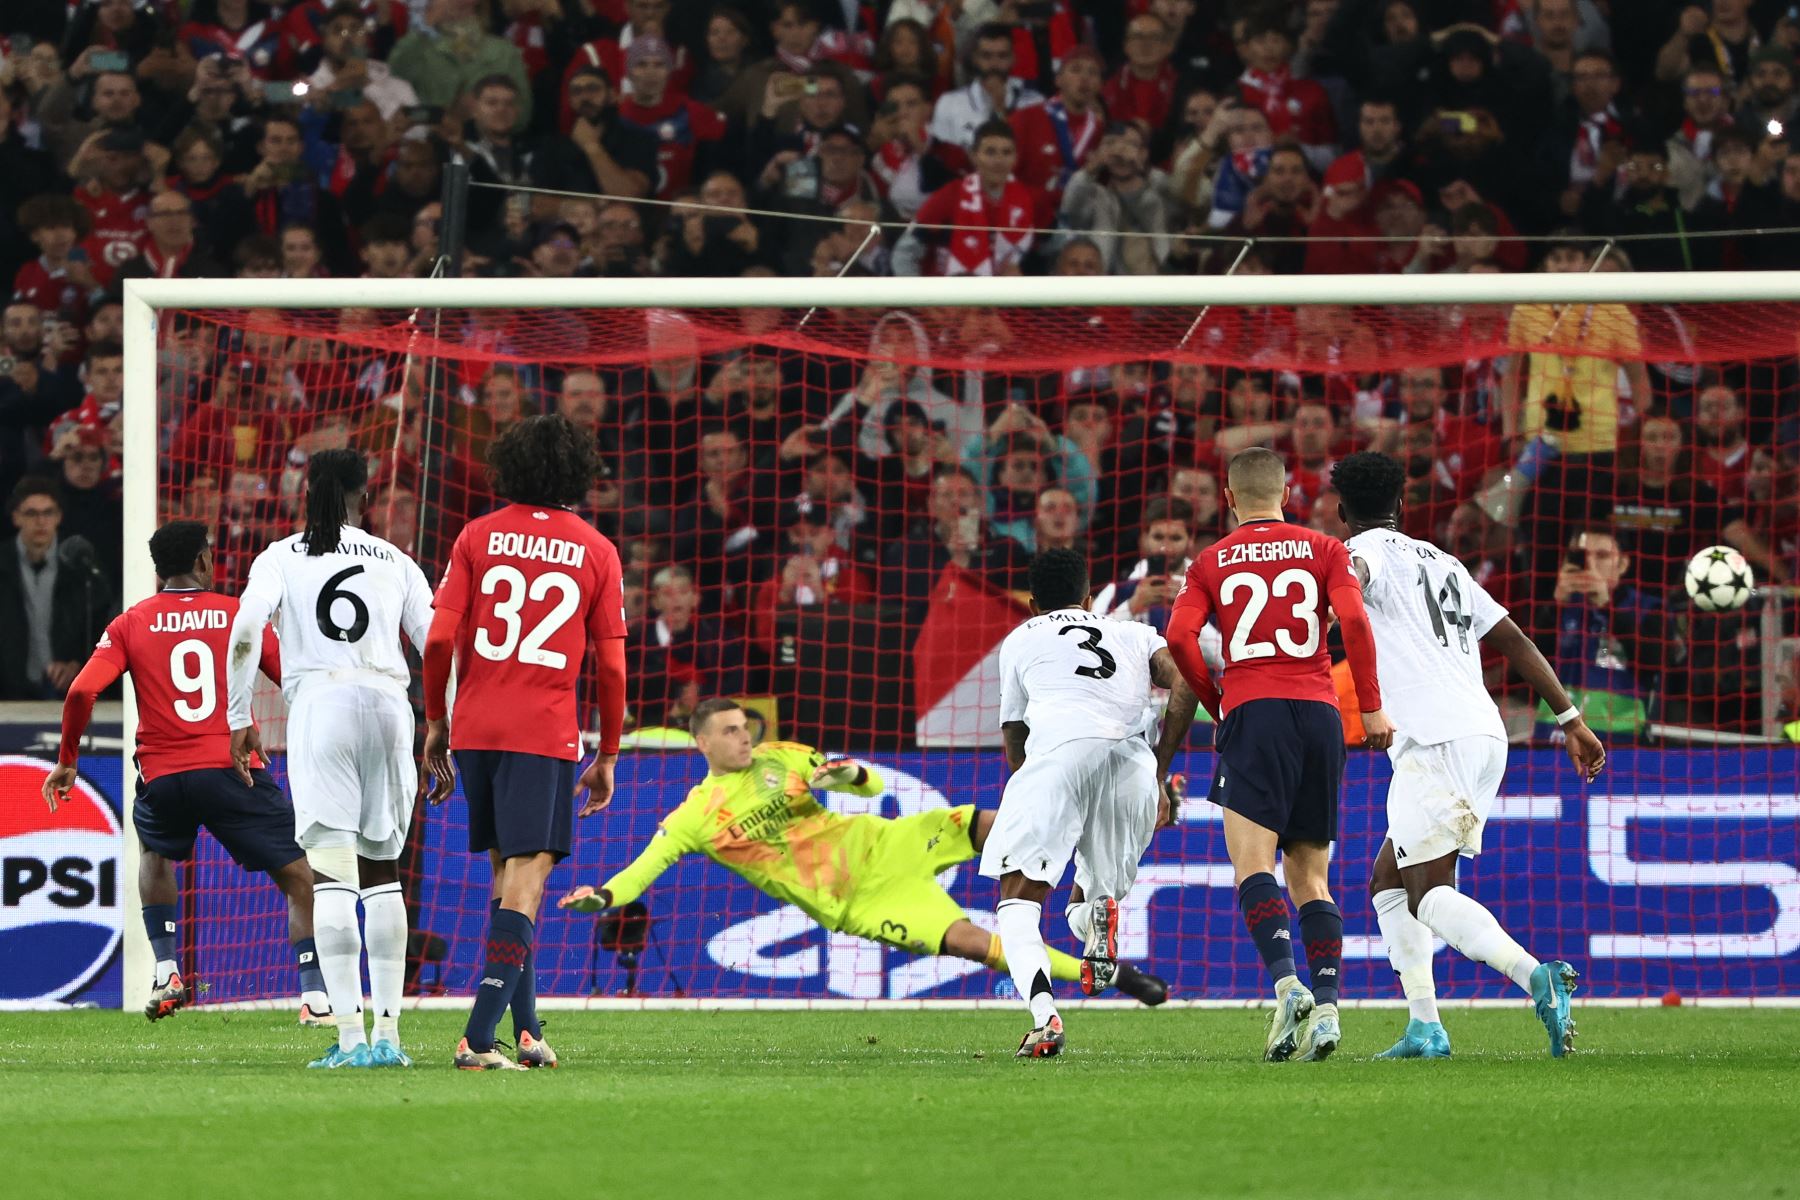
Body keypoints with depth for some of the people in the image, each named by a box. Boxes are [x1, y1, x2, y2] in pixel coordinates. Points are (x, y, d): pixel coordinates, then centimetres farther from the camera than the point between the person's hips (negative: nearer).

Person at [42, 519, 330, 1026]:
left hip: (161, 775, 2)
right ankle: (316, 997, -10)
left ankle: (167, 972, 23)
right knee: (299, 876, 4)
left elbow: (81, 692, -3)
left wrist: (67, 761, 10)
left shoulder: (130, 625, 7)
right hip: (233, 769, -2)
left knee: (154, 853, 34)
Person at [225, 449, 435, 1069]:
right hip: (388, 702, 3)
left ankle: (350, 1036, -16)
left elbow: (245, 633, -5)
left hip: (320, 703, -3)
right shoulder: (396, 562, 16)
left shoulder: (282, 557, 10)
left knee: (332, 873, -7)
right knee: (383, 872, 12)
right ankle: (388, 1034, 10)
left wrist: (240, 721, 2)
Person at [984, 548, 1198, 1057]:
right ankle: (1098, 909, -18)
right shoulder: (1134, 634, 33)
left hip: (1062, 747, -3)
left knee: (1019, 897, 0)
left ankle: (1044, 1017, -26)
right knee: (1096, 890, 22)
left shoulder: (1021, 639, 29)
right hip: (1134, 759, 3)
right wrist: (1159, 775, 20)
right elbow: (1185, 682, 15)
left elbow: (1013, 736, 31)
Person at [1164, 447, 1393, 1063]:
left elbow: (1180, 637, -2)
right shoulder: (1322, 550, 12)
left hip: (1254, 712, -3)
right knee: (1311, 878, 9)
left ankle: (1288, 984, -35)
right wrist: (1372, 707, 1)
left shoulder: (1211, 562, 11)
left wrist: (1216, 703, 12)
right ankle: (1326, 1007, -5)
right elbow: (1354, 620, -3)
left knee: (1253, 866, -12)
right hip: (1320, 712, 3)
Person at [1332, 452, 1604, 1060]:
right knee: (1390, 883, 17)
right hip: (1486, 736, 8)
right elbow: (1516, 642, 25)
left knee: (1429, 895, -13)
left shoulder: (1369, 549, 4)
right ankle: (1424, 1027, 9)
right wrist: (1572, 720, 26)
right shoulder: (1442, 562, 26)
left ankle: (1537, 978, -33)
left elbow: (1352, 575, -23)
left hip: (1435, 740, -8)